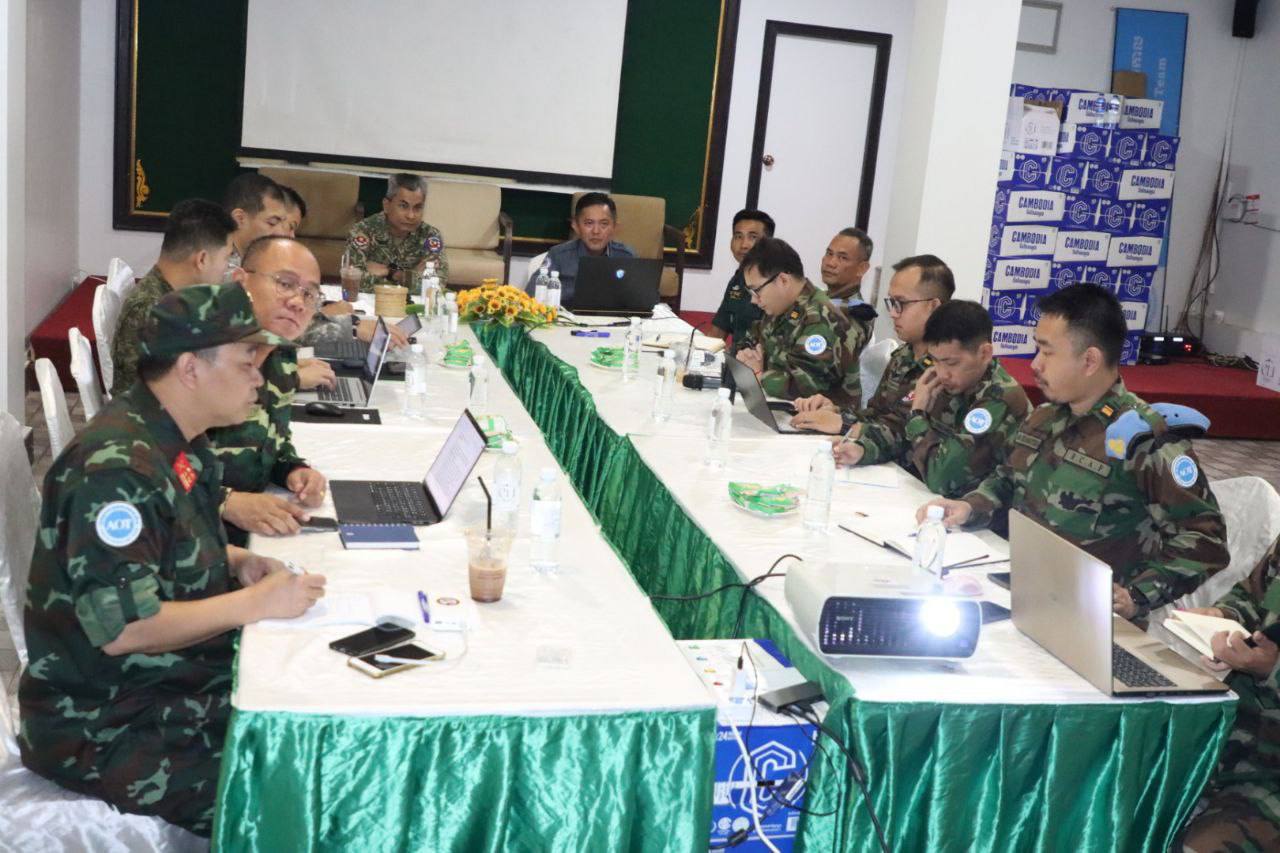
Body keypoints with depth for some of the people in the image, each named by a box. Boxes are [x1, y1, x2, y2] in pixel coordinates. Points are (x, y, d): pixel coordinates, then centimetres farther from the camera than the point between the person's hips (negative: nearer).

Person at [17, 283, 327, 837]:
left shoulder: (178, 442, 5)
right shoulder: (116, 468, -24)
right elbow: (120, 628, -28)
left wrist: (236, 562, 2)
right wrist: (257, 603, -21)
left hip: (183, 682, 9)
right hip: (103, 728, -9)